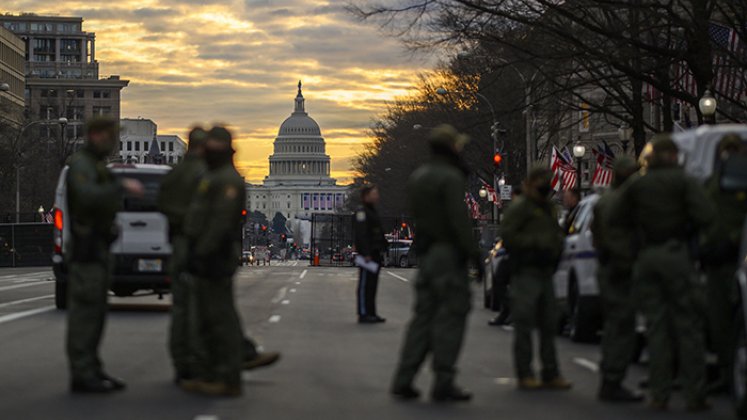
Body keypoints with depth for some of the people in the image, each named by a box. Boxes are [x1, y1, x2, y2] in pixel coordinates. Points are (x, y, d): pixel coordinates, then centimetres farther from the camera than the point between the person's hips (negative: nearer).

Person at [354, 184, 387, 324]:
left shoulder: (373, 212, 20)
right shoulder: (362, 212, -11)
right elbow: (361, 234, -19)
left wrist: (383, 248, 17)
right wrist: (366, 253, -24)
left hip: (375, 253, 10)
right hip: (367, 253, -10)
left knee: (372, 284, 12)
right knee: (365, 284, -7)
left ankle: (371, 313, 16)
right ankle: (363, 314, -6)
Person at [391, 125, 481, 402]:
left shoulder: (417, 177, 14)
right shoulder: (450, 177, -13)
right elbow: (458, 218, -20)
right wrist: (474, 253, -17)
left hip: (426, 254, 8)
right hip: (449, 253, -8)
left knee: (423, 316, 11)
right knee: (450, 317, -4)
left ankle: (403, 381, 7)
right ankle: (443, 383, -5)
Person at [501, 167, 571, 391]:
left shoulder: (548, 209, 21)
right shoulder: (520, 207, -5)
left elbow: (557, 234, 30)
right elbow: (508, 236, -14)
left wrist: (556, 246, 10)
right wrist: (535, 243, -18)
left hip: (545, 272, 8)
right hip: (526, 272, -8)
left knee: (548, 325, 9)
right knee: (524, 325, -5)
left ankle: (551, 374, 15)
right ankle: (525, 375, -2)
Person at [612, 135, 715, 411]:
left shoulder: (636, 185, 6)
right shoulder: (684, 182, -3)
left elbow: (616, 218, 4)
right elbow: (705, 215, -15)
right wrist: (688, 231, 4)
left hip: (647, 256, 3)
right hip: (677, 254, -3)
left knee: (656, 326, 6)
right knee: (688, 326, 1)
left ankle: (659, 395, 4)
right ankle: (695, 396, -1)